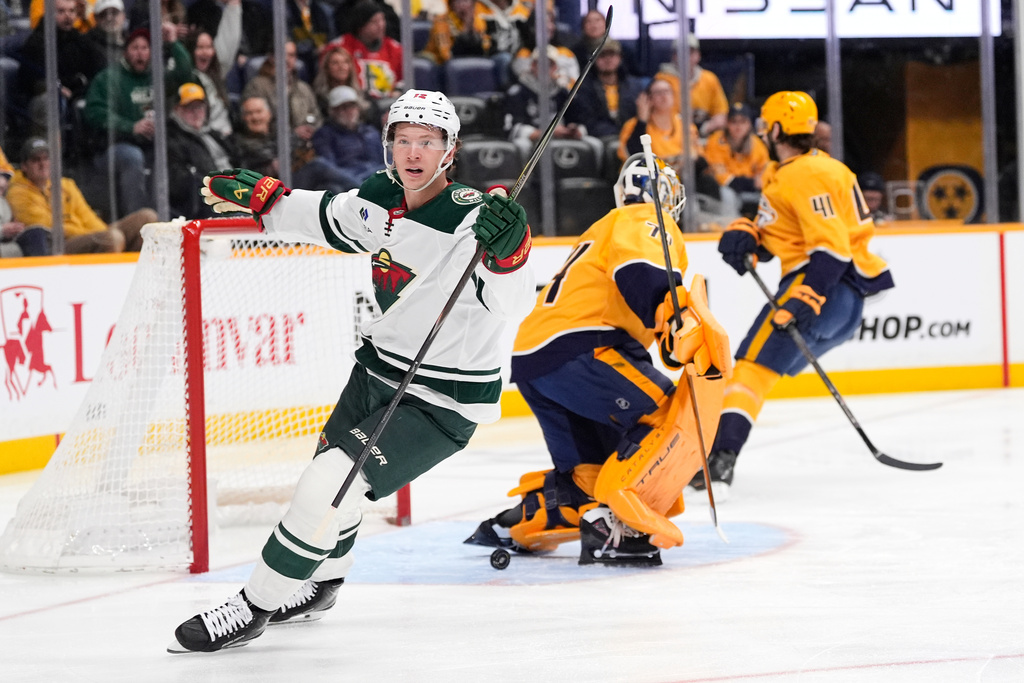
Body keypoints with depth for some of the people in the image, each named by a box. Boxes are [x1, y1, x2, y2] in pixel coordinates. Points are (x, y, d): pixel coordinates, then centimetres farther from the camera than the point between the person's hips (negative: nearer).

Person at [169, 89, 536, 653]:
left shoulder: (473, 221, -26)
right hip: (377, 367, 8)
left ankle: (252, 609, -3)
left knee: (331, 482, -18)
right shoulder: (380, 199, -4)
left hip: (443, 401, -8)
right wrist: (260, 196, 13)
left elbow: (511, 306, -39)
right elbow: (322, 218, 19)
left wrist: (508, 251, -56)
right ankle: (321, 583, 54)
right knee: (330, 467, 25)